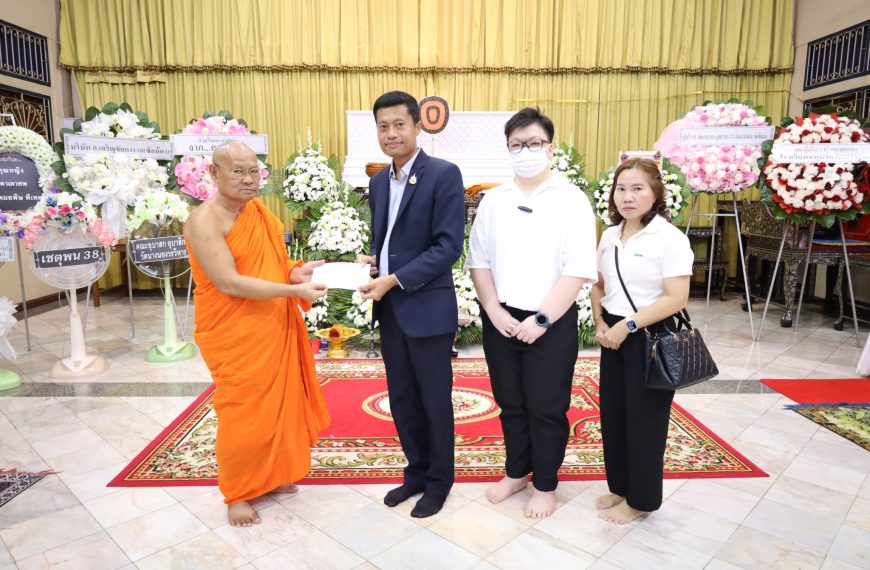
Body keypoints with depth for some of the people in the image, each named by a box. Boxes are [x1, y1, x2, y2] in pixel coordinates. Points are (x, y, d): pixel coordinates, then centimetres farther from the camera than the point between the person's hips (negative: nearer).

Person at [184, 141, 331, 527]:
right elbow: (229, 283, -23)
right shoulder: (204, 220, -16)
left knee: (279, 404, 16)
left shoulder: (258, 212, 7)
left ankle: (269, 475, 37)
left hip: (275, 329, 7)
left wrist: (299, 271, -11)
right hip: (235, 335, -7)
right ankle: (237, 493, 26)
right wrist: (295, 289, -24)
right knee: (242, 413, 5)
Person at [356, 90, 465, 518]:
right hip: (389, 310, 7)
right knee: (401, 399, 17)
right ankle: (416, 472, 36)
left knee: (434, 401, 9)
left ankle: (438, 481, 29)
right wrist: (370, 260, -3)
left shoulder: (444, 175, -11)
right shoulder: (378, 181, 11)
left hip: (427, 308, -6)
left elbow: (448, 246, -16)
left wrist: (394, 279, -20)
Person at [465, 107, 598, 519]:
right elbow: (478, 261, 6)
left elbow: (578, 269, -12)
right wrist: (494, 311, -5)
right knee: (510, 403, 17)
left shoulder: (571, 200, -6)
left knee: (546, 408, 9)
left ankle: (545, 485, 29)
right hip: (501, 320, 4)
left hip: (551, 323, -3)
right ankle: (516, 472, 37)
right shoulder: (493, 200, 6)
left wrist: (542, 319, -15)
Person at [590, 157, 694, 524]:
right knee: (613, 416, 14)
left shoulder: (670, 239, -13)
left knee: (644, 421, 7)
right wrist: (600, 322, -1)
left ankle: (640, 500, 25)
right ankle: (619, 487, 34)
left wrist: (628, 325, -20)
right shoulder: (609, 236, 7)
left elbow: (676, 298, -19)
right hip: (614, 337, 6)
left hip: (651, 339, -6)